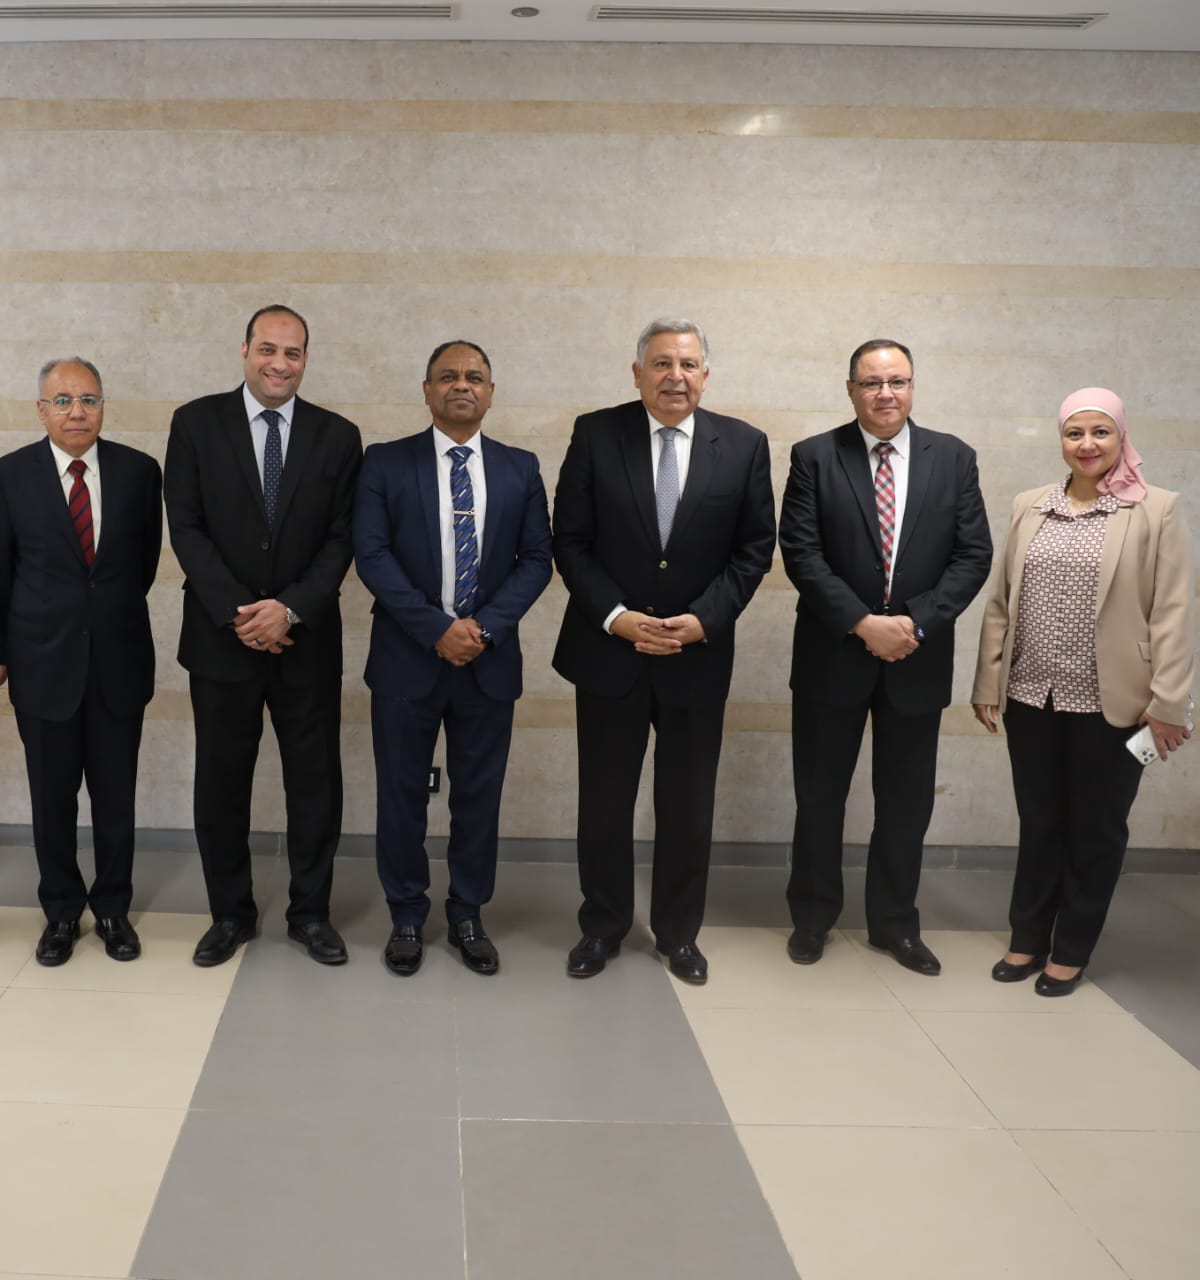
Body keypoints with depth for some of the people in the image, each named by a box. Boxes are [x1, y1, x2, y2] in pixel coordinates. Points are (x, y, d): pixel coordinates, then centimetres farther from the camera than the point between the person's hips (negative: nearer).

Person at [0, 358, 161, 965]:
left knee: (116, 794, 9)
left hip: (119, 659, 1)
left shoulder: (139, 470, -1)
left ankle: (113, 908, 25)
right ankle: (61, 910, 25)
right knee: (52, 796, 10)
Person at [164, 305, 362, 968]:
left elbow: (340, 538, 0)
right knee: (221, 780, 8)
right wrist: (238, 613, -14)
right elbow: (186, 528, -5)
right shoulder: (196, 423, 0)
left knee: (315, 780, 7)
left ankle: (311, 911, 23)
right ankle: (230, 913, 24)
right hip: (221, 638, 0)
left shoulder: (337, 435, 3)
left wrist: (290, 609, -13)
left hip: (307, 638, 1)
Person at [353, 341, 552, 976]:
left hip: (489, 660, 2)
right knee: (401, 794, 7)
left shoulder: (520, 468, 6)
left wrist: (484, 626, -12)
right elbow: (371, 554, -8)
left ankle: (467, 915, 25)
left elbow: (536, 559, 2)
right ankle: (406, 917, 23)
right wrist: (437, 630, -15)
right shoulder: (386, 463, 0)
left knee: (479, 795, 9)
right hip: (406, 657, -1)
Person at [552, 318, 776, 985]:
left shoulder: (744, 445, -1)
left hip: (699, 654, 1)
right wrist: (615, 616, -14)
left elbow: (754, 549, 1)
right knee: (605, 801, 9)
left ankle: (679, 930, 28)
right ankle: (603, 925, 27)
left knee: (688, 806, 10)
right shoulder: (595, 435, -3)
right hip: (609, 648, 0)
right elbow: (571, 541, -3)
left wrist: (704, 619, -11)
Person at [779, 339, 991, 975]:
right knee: (819, 796, 9)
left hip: (918, 658, 2)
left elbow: (973, 554, -2)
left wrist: (914, 621, -14)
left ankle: (895, 923, 27)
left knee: (906, 801, 11)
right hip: (833, 655, -1)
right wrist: (864, 625, -17)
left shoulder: (953, 458, 3)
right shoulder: (814, 457, -3)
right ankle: (812, 917, 26)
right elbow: (801, 553, -9)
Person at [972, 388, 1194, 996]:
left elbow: (1171, 612, -7)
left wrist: (1167, 702, -11)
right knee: (1038, 823, 15)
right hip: (1032, 698, 3)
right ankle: (1027, 940, 29)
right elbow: (1000, 602, 8)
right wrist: (988, 684, 6)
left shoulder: (1157, 510, -5)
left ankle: (1070, 951, 25)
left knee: (1096, 830, 10)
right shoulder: (1029, 507, 6)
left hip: (1111, 705, -3)